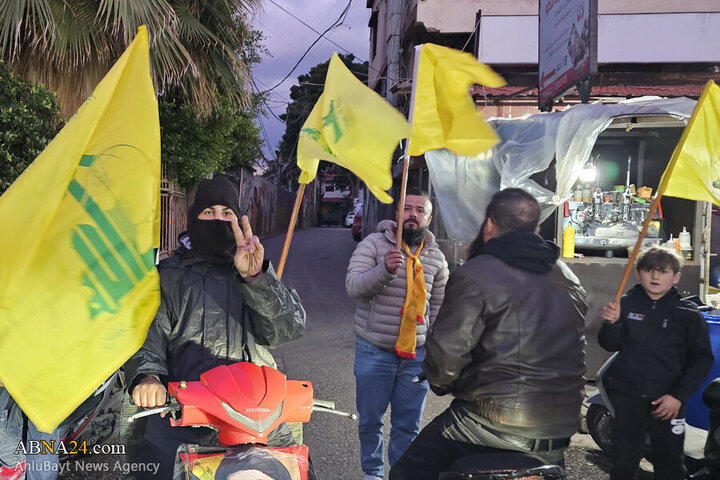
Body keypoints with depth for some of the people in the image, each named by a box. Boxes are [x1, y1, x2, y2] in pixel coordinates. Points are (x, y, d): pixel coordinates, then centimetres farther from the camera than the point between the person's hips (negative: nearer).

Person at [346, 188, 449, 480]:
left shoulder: (436, 257, 6)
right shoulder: (374, 244, -5)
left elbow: (438, 306, 13)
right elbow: (353, 286, -17)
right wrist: (385, 270, -33)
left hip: (416, 353, 2)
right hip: (374, 351, -2)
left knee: (408, 424, 10)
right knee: (370, 419, 11)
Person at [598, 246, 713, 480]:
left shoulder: (688, 314, -2)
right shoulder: (626, 304, 0)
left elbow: (702, 358, 0)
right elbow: (610, 345, 1)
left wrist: (679, 396, -8)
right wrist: (611, 324, -20)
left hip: (668, 401, 0)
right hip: (626, 396, 1)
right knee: (623, 460, 11)